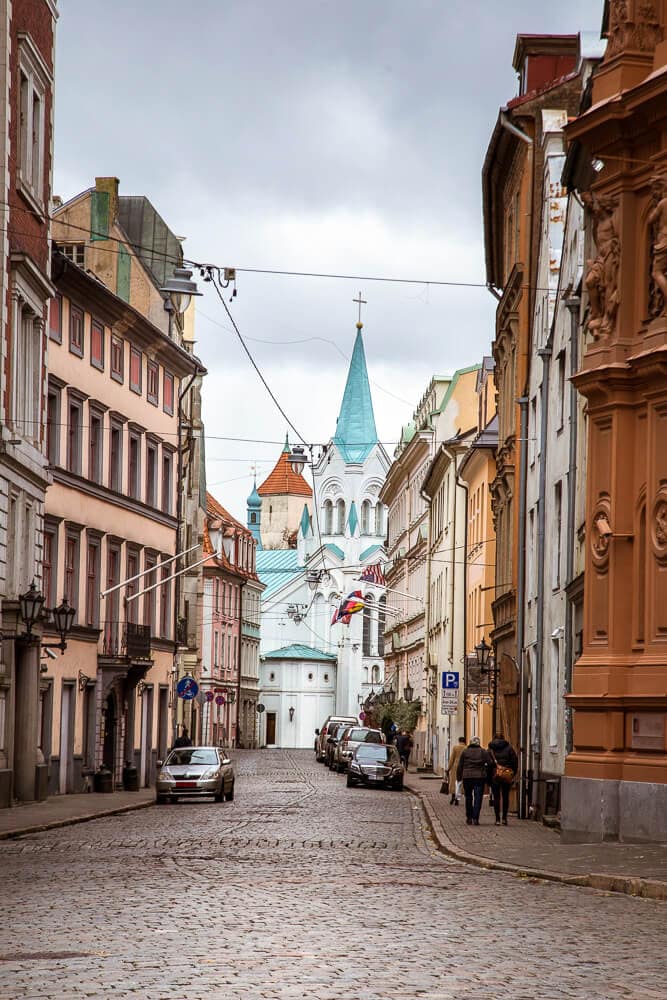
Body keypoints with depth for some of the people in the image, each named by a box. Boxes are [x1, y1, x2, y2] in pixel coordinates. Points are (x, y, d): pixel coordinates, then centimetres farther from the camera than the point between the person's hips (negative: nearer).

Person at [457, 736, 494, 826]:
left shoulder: (465, 752, 5)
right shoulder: (484, 752, 4)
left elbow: (459, 766, 4)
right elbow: (490, 763, -3)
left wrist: (459, 777, 12)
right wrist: (488, 776, 6)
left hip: (467, 777, 1)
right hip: (480, 777, -1)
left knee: (468, 798, 14)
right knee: (478, 798, -1)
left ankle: (469, 818, 17)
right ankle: (475, 818, -9)